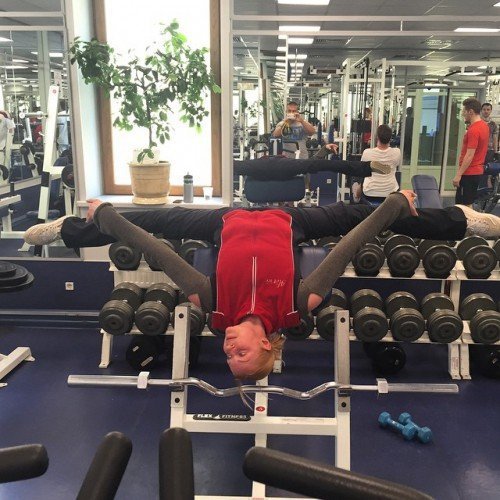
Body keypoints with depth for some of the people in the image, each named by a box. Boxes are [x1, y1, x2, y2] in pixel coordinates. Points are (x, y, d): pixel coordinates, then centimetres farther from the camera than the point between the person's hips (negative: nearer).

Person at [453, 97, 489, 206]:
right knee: (468, 203, 17)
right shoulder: (484, 125, 10)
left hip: (469, 173, -10)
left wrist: (458, 174, -22)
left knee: (465, 205, -5)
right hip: (477, 170, 10)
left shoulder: (473, 130, -20)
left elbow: (470, 155, -23)